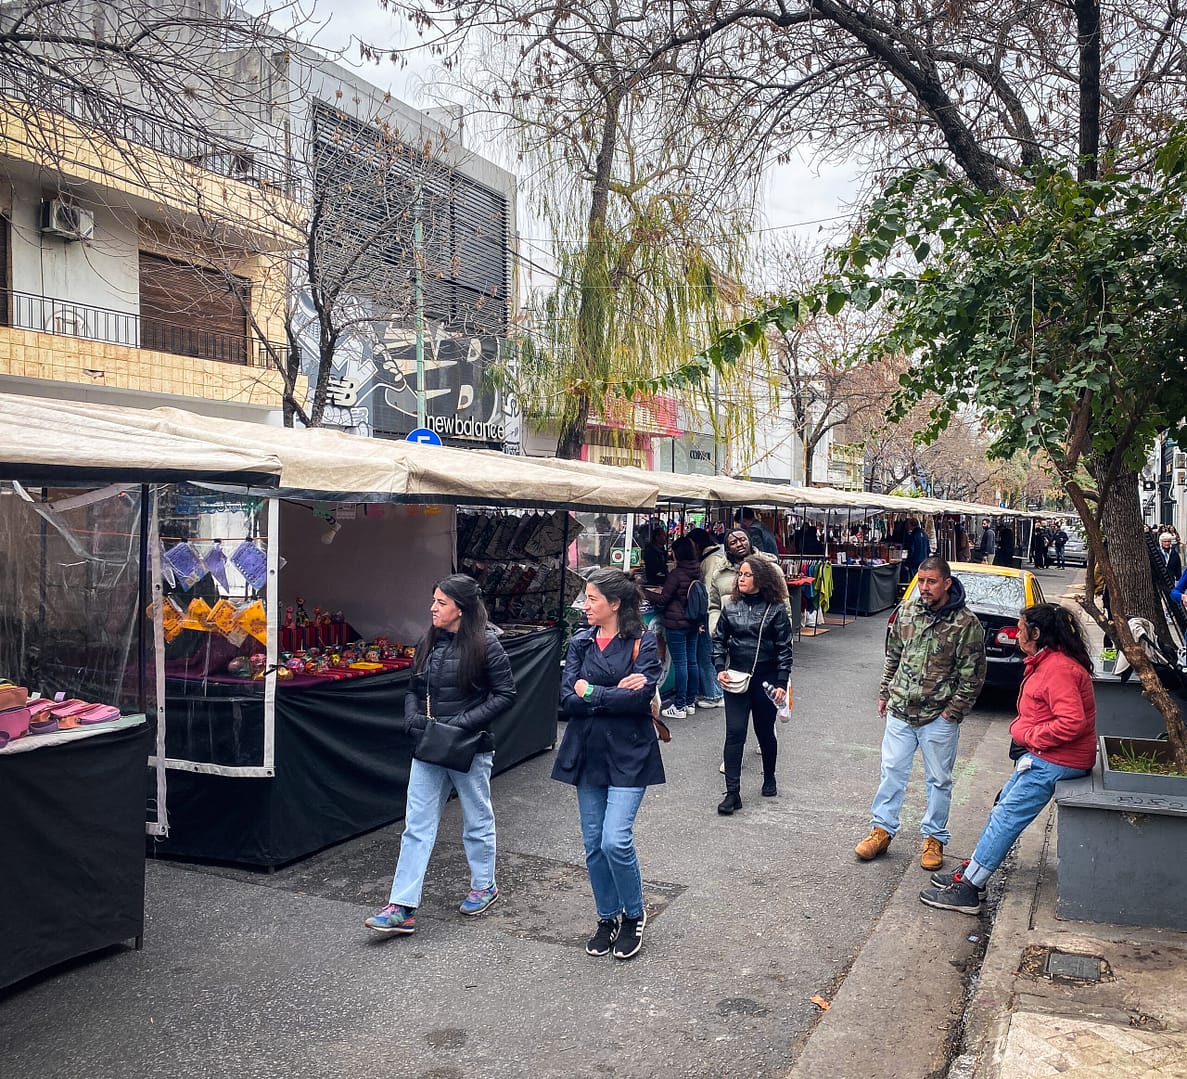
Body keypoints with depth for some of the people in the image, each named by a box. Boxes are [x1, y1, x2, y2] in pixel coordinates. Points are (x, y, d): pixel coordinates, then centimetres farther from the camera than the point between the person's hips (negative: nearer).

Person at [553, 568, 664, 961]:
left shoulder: (642, 642, -6)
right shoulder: (580, 643, 5)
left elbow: (641, 697, -18)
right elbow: (567, 700, -5)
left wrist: (590, 692, -11)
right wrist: (616, 695, -15)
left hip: (628, 755, -4)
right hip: (588, 754, 4)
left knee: (615, 841, -12)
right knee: (593, 844, 9)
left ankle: (634, 915, 15)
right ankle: (607, 918, 30)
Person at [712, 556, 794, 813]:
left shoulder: (776, 609, -7)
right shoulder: (731, 607, 2)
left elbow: (784, 648, -6)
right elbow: (719, 640, 10)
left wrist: (782, 683, -10)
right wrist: (720, 669, -4)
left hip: (766, 680, -2)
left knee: (765, 732, 14)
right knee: (734, 733, -5)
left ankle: (769, 778, 38)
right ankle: (733, 793, -2)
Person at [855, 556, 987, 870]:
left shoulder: (966, 624, -13)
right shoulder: (906, 610, 0)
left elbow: (973, 677, -10)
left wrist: (952, 712, -12)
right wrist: (885, 694, 12)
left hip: (939, 718, -4)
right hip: (900, 711, 4)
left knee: (939, 780, 10)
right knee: (891, 771, 12)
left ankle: (934, 838, 26)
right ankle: (882, 829, 25)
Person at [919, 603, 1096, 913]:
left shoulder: (1058, 668, -22)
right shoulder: (1047, 662, 12)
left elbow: (1072, 722, -30)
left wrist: (1030, 736, -19)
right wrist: (1021, 729, 3)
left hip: (1055, 761, -10)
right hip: (1041, 754, 10)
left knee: (1007, 817, -8)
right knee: (1002, 810, 13)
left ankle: (967, 890, -4)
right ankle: (971, 874, 20)